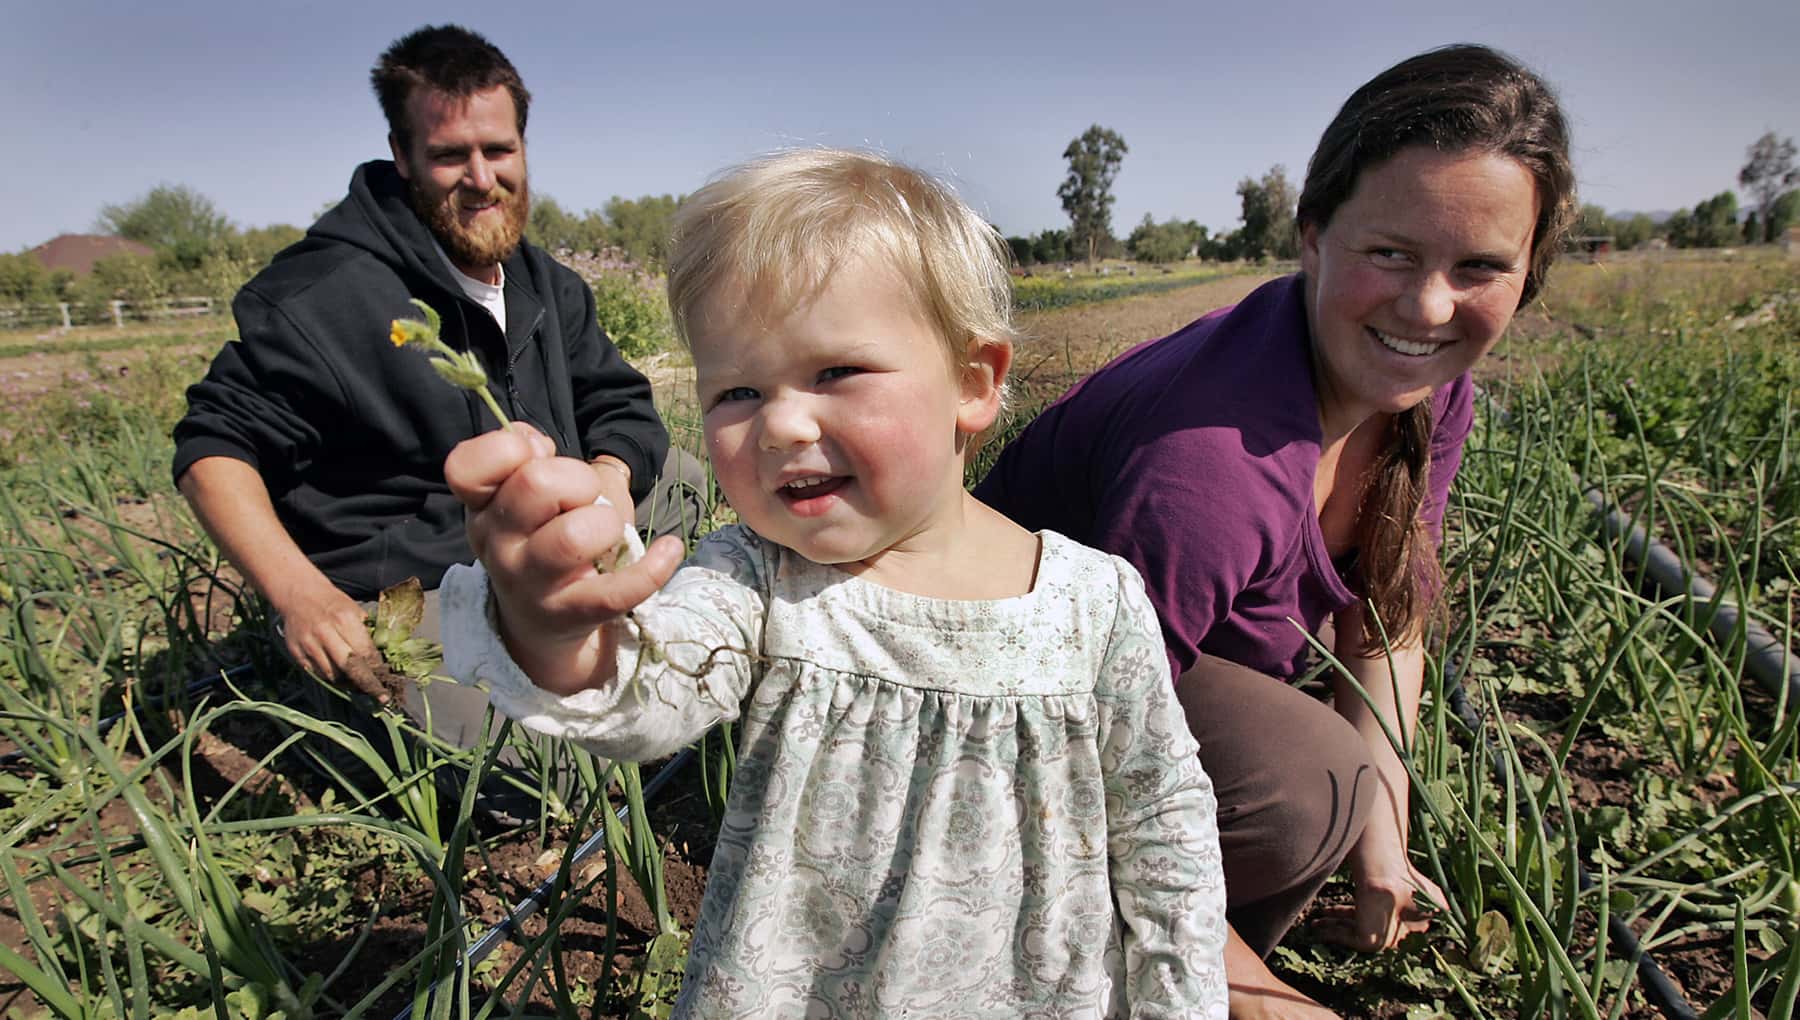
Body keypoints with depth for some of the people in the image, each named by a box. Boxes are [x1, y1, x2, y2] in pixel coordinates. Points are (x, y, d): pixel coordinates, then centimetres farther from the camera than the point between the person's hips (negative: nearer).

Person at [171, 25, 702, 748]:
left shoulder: (546, 287, 9)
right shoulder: (325, 293, -13)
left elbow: (620, 404, 12)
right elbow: (214, 447, -10)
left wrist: (608, 482, -12)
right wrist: (299, 593, -25)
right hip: (405, 601, -7)